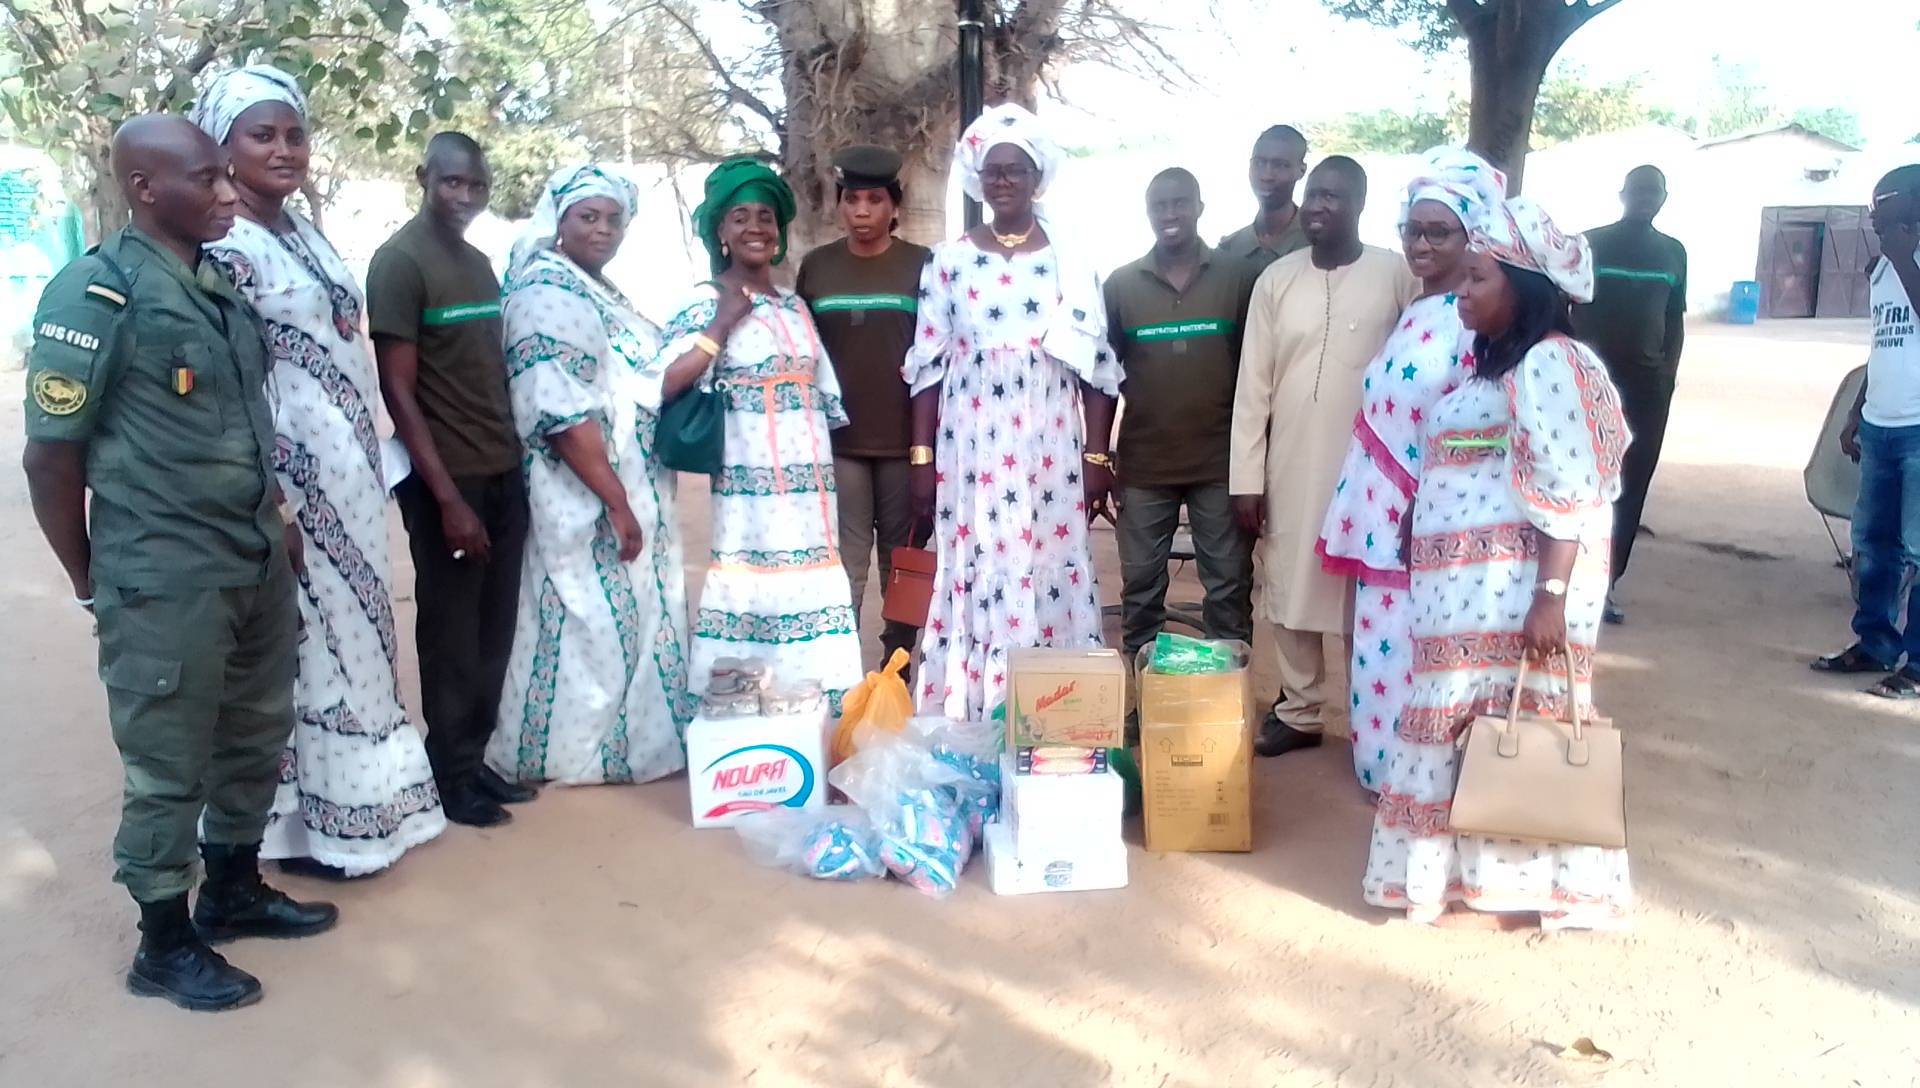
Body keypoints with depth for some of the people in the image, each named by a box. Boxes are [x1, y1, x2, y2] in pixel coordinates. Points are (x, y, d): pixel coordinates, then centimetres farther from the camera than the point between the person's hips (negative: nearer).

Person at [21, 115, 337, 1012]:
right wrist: (94, 584, -5)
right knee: (169, 767, 5)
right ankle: (165, 945, 22)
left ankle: (234, 889, 38)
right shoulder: (97, 295, -14)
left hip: (257, 565, 7)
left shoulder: (224, 284, 9)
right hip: (164, 581, -7)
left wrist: (274, 519, 12)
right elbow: (51, 454, -11)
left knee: (256, 739, 19)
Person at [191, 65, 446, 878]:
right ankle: (311, 823, 15)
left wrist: (365, 465, 17)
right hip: (291, 475, -9)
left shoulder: (304, 232, 12)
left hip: (347, 467, 9)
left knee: (350, 625, 16)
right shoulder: (223, 247, -14)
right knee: (308, 637, 1)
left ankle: (358, 797, 30)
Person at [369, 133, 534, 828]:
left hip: (504, 472, 7)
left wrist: (515, 461, 9)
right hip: (448, 480, -7)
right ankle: (451, 776, 16)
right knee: (451, 635, 4)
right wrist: (446, 496, -18)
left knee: (494, 633, 11)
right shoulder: (399, 262, -10)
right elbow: (397, 390, -14)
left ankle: (476, 759, 24)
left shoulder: (480, 263, 13)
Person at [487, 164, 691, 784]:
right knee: (593, 621, -2)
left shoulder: (599, 290, 16)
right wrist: (615, 501, -24)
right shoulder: (547, 293, -14)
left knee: (633, 618, 14)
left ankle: (630, 742, 25)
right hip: (588, 498, -9)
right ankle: (574, 754, 11)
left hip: (635, 489, 10)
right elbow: (562, 413, -22)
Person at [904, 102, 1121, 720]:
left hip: (1050, 453, 0)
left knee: (1050, 581, 1)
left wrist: (1097, 458, 0)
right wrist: (921, 458, 0)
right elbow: (927, 368, 5)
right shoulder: (949, 262, 5)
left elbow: (1097, 369, 6)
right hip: (971, 452, 0)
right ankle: (973, 725, 9)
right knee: (976, 581, 0)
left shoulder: (1071, 263, 6)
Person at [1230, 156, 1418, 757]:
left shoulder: (1398, 275, -4)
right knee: (1290, 591, 10)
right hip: (1291, 467, 3)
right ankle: (1299, 711, 25)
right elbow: (1252, 384, 1)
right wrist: (1246, 477, -2)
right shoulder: (1277, 279, 2)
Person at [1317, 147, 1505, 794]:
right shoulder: (1411, 313, 13)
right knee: (1382, 644, 15)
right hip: (1385, 514, 8)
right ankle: (1386, 765, 28)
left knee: (1419, 653, 1)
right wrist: (1379, 511, 15)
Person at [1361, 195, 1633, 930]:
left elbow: (1569, 494, -19)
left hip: (1515, 590, -9)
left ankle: (1512, 890, 8)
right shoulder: (1503, 364, 18)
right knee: (1477, 730, 13)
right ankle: (1483, 870, 23)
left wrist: (1552, 596, -24)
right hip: (1478, 587, 9)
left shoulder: (1548, 364, -12)